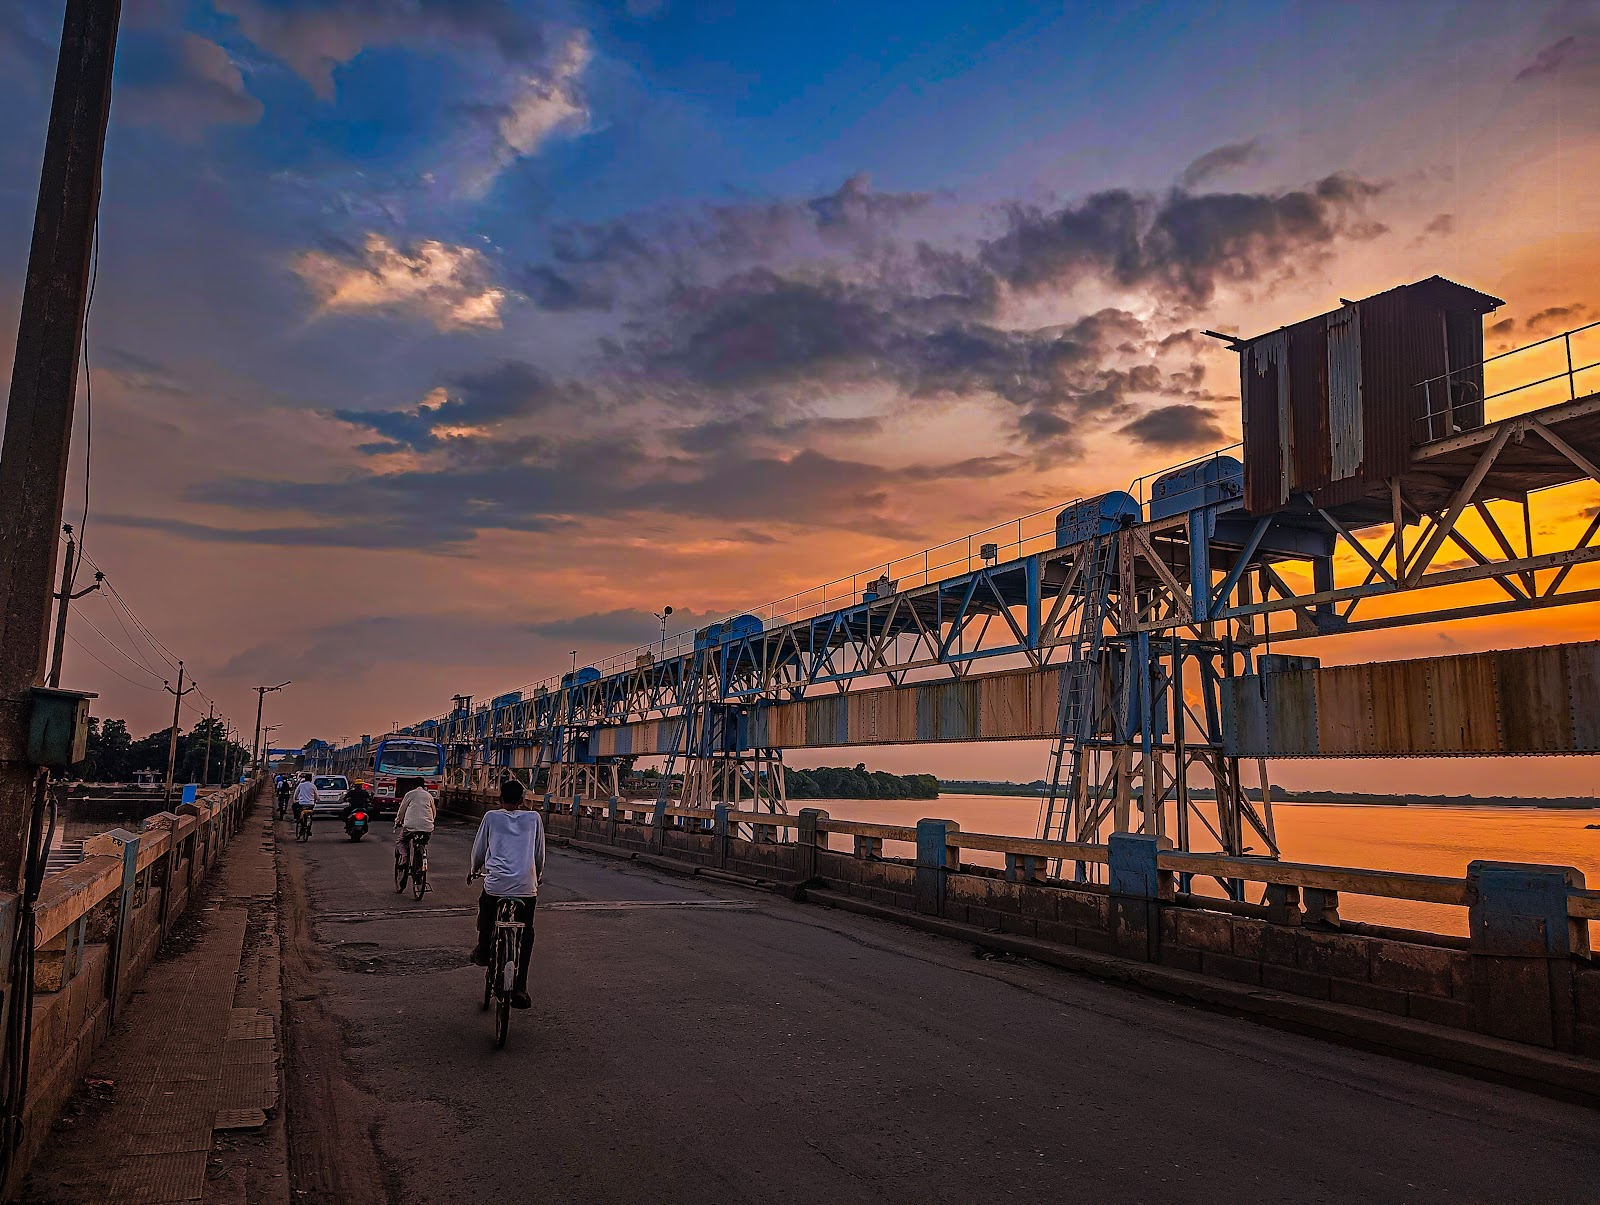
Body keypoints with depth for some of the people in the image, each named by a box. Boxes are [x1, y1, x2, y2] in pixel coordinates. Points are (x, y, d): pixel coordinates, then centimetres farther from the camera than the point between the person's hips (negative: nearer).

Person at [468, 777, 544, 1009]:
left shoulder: (491, 817, 7)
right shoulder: (534, 818, 9)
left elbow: (479, 849, 15)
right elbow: (540, 853, 17)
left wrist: (475, 870, 34)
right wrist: (538, 876, 35)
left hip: (496, 883, 0)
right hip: (526, 886, 1)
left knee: (485, 909, 33)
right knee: (525, 935, 10)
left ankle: (483, 952, 35)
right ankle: (520, 987, 4)